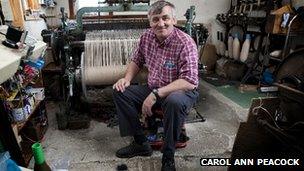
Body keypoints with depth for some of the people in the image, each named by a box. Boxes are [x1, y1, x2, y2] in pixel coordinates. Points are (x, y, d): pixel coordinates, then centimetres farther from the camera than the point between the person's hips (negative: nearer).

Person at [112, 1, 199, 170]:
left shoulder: (185, 43, -21)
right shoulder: (147, 36, -2)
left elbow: (189, 82, -28)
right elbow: (137, 61, 14)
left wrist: (156, 94, -33)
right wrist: (127, 78, -6)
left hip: (182, 91, -6)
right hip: (153, 89, 6)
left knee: (174, 101, -40)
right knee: (120, 92, -7)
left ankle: (168, 157, -15)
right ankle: (141, 143, 0)